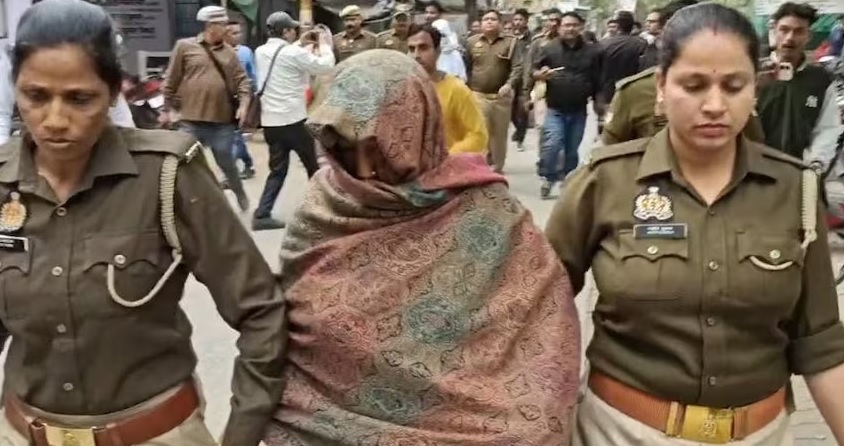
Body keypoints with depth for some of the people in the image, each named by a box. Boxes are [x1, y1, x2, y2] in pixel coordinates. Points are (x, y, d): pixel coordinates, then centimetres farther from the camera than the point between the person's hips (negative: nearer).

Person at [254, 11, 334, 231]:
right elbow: (325, 65, -6)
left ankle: (262, 215, 1)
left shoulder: (261, 52, 7)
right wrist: (325, 47, 10)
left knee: (277, 169, 11)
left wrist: (300, 44, 25)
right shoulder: (293, 54, -14)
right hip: (293, 120, -6)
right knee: (312, 165, 13)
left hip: (270, 121, 6)